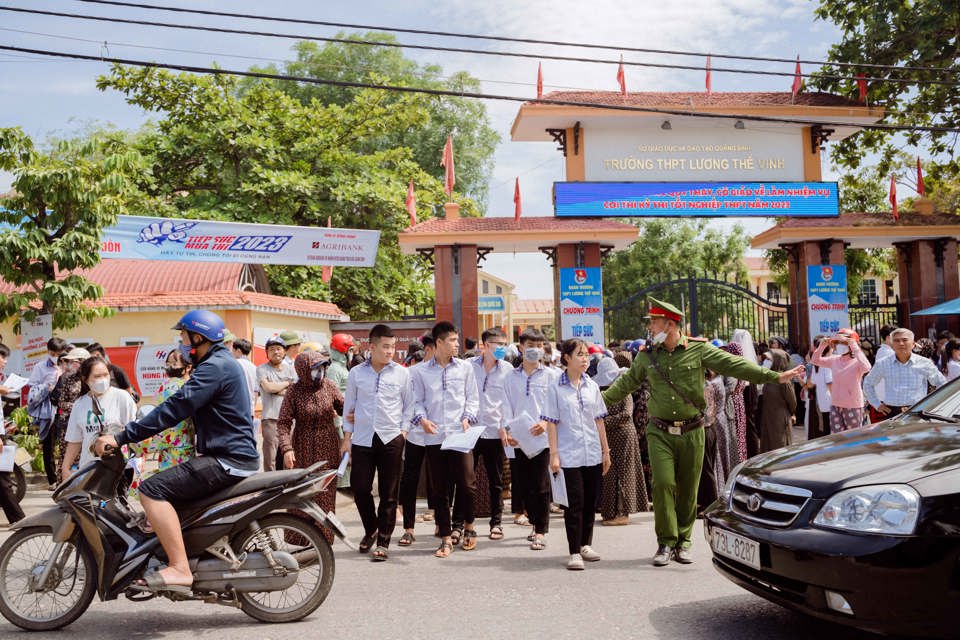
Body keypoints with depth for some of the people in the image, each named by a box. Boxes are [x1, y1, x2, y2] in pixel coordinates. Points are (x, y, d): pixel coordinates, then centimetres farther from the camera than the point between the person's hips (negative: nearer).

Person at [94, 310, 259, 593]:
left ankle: (179, 568, -22)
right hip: (235, 455, 11)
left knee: (153, 489, -19)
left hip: (228, 460, -11)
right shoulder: (221, 362, 20)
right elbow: (181, 406, 26)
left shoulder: (214, 366, -14)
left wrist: (121, 437, -20)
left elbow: (174, 409, -22)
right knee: (166, 484, 26)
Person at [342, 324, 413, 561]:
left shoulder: (402, 373, 1)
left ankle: (383, 541, 12)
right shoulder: (356, 373, 3)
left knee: (389, 494, 2)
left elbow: (409, 405, 8)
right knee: (360, 489, 3)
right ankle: (370, 530, 29)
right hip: (362, 439, 1)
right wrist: (347, 437, 7)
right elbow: (349, 406, 9)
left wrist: (404, 430, -2)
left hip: (391, 439, -1)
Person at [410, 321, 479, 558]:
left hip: (460, 434, 0)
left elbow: (473, 398, 10)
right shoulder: (421, 371, 5)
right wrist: (422, 419, -10)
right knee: (439, 490, 5)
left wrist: (467, 418, -6)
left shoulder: (465, 367, 7)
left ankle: (469, 527, 22)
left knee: (466, 483, -4)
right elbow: (417, 401, 8)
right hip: (433, 436, 0)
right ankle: (446, 539, 15)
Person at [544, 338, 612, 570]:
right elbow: (552, 423, -4)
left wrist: (605, 451, 12)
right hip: (569, 455, -4)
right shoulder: (556, 388, -4)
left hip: (593, 455, 4)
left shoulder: (592, 386, 8)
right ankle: (574, 552, 3)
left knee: (590, 501, 10)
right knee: (574, 503, -4)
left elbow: (599, 420, 13)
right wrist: (553, 454, -9)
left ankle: (585, 544, 26)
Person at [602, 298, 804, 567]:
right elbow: (627, 381, 17)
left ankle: (683, 542, 21)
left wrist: (775, 376, -10)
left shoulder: (698, 350, -2)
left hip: (692, 432, -1)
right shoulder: (646, 356, 6)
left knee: (688, 489, 6)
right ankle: (666, 543, 1)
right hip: (660, 433, 1)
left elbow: (734, 365, -4)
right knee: (663, 484, -10)